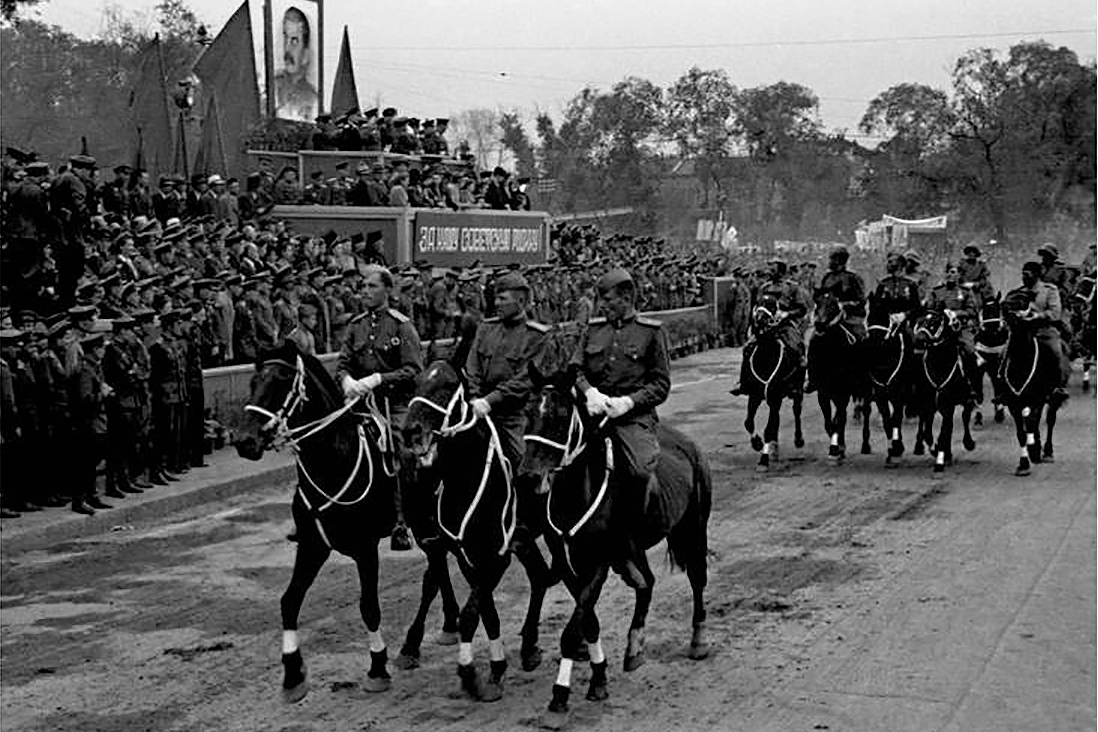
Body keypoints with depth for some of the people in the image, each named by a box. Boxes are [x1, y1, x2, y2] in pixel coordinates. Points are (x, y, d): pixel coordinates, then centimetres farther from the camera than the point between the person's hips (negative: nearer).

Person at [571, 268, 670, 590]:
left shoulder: (651, 331, 5)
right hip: (595, 410, 4)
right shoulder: (594, 328, 16)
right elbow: (575, 369, 12)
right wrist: (591, 392, -10)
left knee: (642, 470, -29)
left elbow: (661, 384, 3)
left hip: (634, 415, -4)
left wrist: (627, 402, -13)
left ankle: (629, 547, -15)